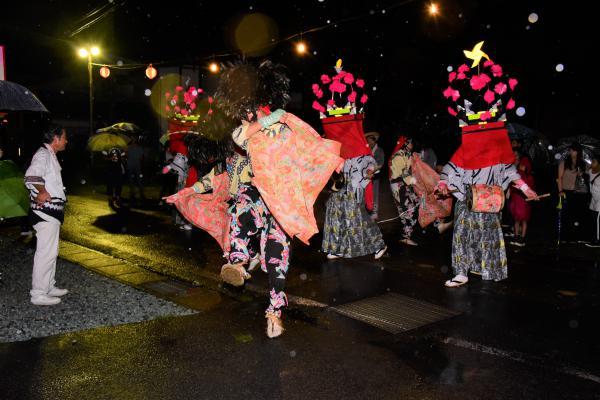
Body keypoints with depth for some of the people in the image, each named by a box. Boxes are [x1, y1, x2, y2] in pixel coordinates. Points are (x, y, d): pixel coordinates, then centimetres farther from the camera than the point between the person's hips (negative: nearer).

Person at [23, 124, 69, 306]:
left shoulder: (50, 155, 17)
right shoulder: (43, 154, -16)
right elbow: (31, 177, -32)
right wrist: (43, 193, -20)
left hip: (51, 211, 11)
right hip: (45, 211, -11)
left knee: (51, 251, 17)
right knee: (46, 252, -7)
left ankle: (49, 287, 28)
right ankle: (38, 294, 0)